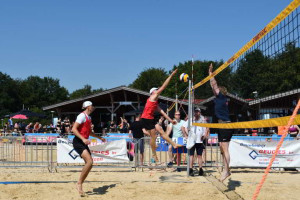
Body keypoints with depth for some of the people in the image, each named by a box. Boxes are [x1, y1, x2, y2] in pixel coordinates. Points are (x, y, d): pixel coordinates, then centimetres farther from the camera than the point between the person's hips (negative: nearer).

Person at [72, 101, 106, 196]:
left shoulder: (88, 118, 19)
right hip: (78, 142, -10)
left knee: (89, 163, 6)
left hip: (84, 143, 10)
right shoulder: (82, 116, -10)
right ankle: (79, 183, -14)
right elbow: (74, 129, -18)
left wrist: (100, 137, 34)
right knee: (89, 161, -22)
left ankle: (80, 185, 13)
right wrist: (83, 139, -27)